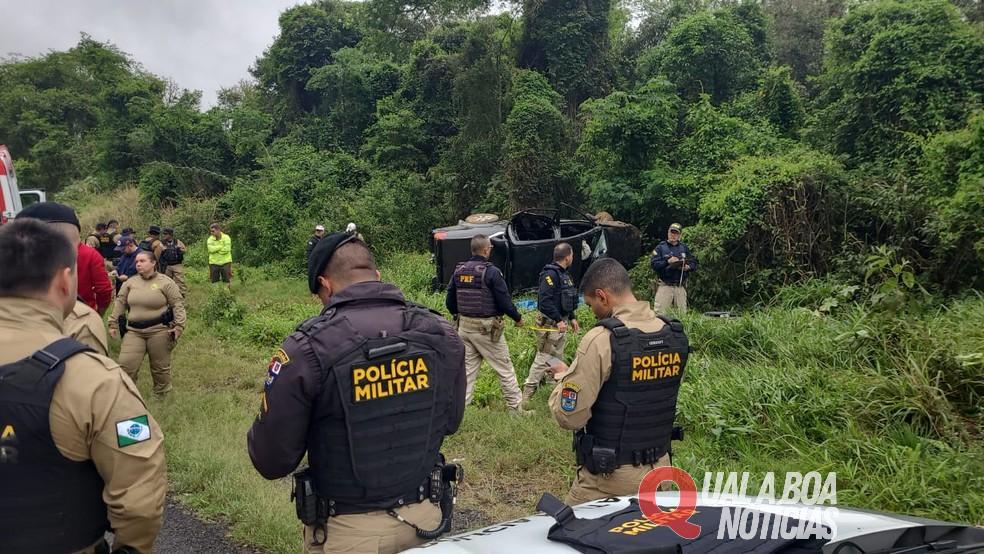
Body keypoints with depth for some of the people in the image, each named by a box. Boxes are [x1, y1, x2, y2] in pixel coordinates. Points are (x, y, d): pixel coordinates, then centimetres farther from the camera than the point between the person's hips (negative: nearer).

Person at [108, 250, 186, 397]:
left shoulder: (165, 282, -4)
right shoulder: (130, 282, 9)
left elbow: (177, 304, -5)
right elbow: (120, 303, 14)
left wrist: (179, 326, -14)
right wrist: (113, 324, 10)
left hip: (159, 331, -3)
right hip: (134, 331, 4)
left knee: (160, 367, 9)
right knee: (126, 364, -5)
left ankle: (161, 395, 29)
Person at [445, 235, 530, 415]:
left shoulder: (458, 271, 3)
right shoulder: (491, 272, -14)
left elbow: (449, 302, 8)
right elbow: (504, 301, -13)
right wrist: (518, 318, 3)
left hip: (464, 326, 6)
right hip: (487, 328, -5)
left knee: (467, 368, 12)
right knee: (505, 368, 7)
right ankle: (515, 406, 16)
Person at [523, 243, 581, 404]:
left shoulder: (564, 274, 14)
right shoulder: (550, 274, -18)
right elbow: (545, 301, -26)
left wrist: (572, 318, 17)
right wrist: (558, 321, -27)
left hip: (561, 321, 10)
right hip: (549, 323, -10)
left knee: (557, 357, 18)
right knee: (544, 358, -8)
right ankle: (527, 394, -4)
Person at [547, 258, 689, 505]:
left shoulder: (601, 340, -21)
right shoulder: (675, 336, 0)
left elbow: (570, 416, -19)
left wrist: (564, 377, 0)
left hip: (609, 476, -6)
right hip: (659, 468, 7)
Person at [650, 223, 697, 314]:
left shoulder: (684, 247, 13)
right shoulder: (661, 247, 2)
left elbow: (694, 262, 15)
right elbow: (653, 264, -7)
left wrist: (688, 267, -7)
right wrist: (667, 262, -18)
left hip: (680, 286, 4)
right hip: (665, 286, -4)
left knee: (682, 312, 8)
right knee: (660, 311, -9)